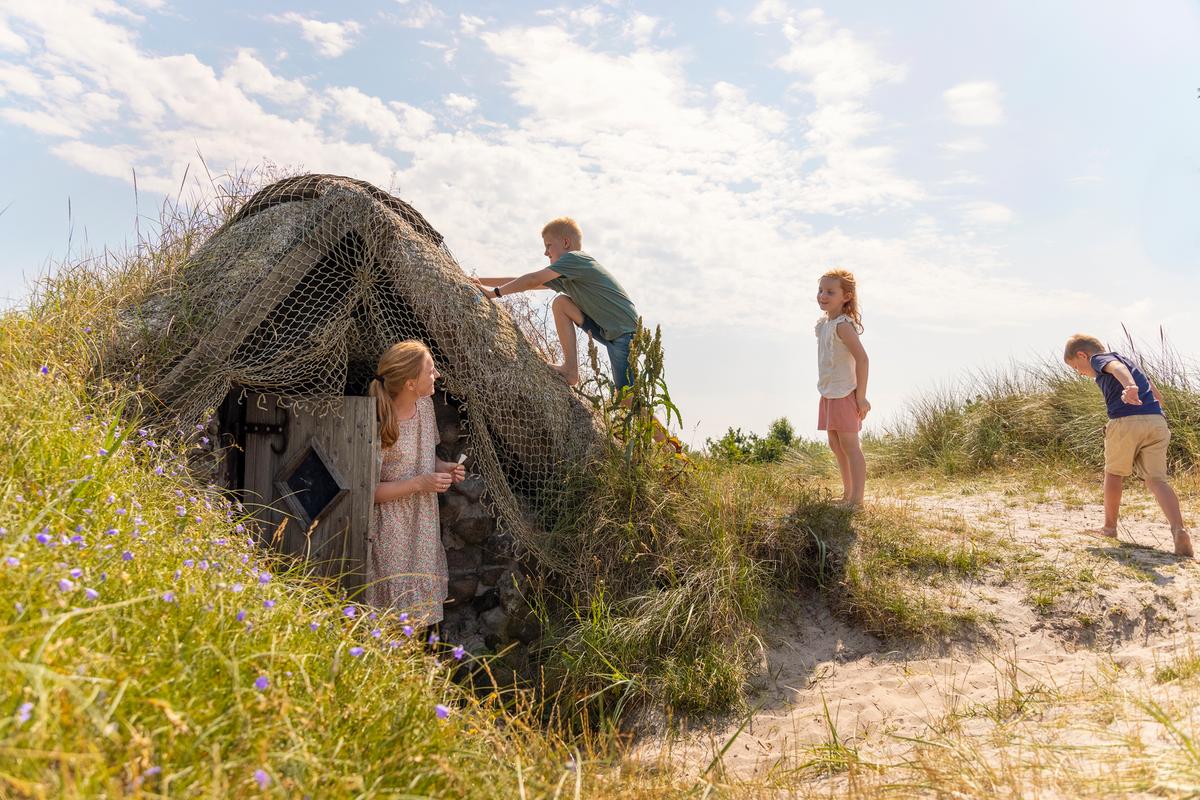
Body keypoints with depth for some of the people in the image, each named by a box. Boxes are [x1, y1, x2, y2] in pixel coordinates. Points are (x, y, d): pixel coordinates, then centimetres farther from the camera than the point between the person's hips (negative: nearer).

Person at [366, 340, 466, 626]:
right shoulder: (378, 426, -24)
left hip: (424, 527, 7)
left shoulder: (425, 404, -1)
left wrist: (442, 467, -4)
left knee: (422, 602, 18)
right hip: (392, 534, -7)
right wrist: (419, 484, -23)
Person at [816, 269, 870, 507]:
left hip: (844, 394, -10)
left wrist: (861, 396, -22)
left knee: (849, 446, -5)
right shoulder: (823, 323, 10)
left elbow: (862, 358, -24)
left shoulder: (843, 325, -18)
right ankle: (847, 494, 29)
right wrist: (826, 389, 15)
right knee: (836, 446, 17)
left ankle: (857, 500, 2)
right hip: (829, 393, 10)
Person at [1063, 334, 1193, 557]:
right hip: (1157, 421, 6)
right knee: (1156, 479, 2)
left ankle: (1110, 527, 25)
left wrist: (1129, 387, -41)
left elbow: (1117, 367, -20)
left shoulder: (1100, 358, 7)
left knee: (1114, 473, 12)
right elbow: (1157, 395, 33)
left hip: (1125, 421, -6)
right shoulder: (1126, 359, 32)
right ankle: (1179, 529, -19)